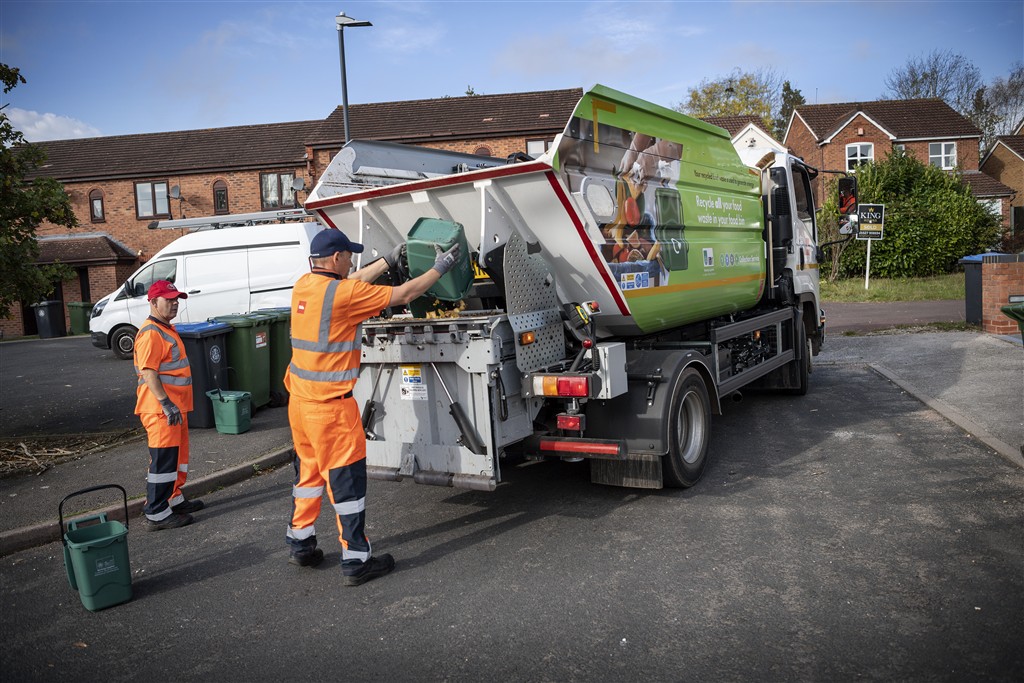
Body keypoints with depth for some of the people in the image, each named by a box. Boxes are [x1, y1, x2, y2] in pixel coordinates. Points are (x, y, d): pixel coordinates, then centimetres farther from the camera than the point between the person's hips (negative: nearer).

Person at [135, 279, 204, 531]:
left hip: (176, 407, 11)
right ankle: (156, 514, 1)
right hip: (161, 409, -11)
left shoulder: (166, 329, 18)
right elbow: (148, 372, -24)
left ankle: (174, 500, 33)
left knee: (178, 456, 19)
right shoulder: (151, 333, -16)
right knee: (163, 460, -6)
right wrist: (166, 403, -28)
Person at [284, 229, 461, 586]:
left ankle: (300, 544, 32)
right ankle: (356, 560, 8)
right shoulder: (343, 293, -18)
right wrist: (440, 267, 1)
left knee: (308, 472, 20)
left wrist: (389, 260, 28)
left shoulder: (304, 286, 5)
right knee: (346, 478, 0)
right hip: (331, 404, -8)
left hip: (300, 399, 9)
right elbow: (404, 294, -12)